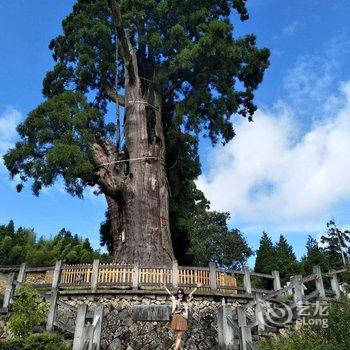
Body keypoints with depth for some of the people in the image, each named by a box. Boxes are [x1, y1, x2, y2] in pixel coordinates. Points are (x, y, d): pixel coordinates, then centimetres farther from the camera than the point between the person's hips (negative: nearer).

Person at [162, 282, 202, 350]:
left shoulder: (186, 300, 14)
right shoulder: (175, 299, 16)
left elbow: (191, 293, 11)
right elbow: (169, 293, 17)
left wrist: (197, 287, 7)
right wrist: (164, 286, 17)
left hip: (182, 318, -2)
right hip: (175, 318, 2)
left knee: (179, 336, -8)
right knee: (176, 336, 7)